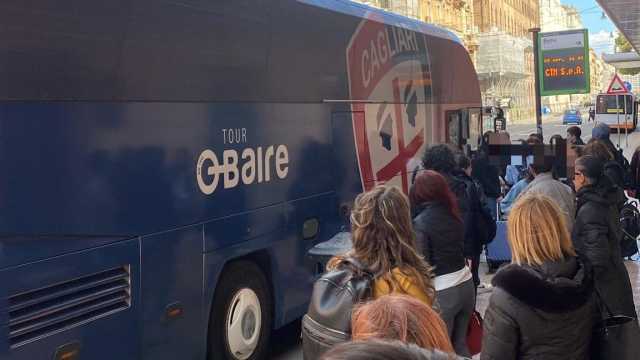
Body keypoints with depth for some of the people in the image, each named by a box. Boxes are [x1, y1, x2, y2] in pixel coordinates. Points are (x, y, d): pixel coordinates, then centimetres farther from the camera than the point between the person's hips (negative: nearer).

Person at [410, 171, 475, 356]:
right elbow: (460, 248, 9)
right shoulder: (453, 214, 6)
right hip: (466, 284, 6)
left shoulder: (420, 223, -13)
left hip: (442, 292, -6)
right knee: (460, 344, 18)